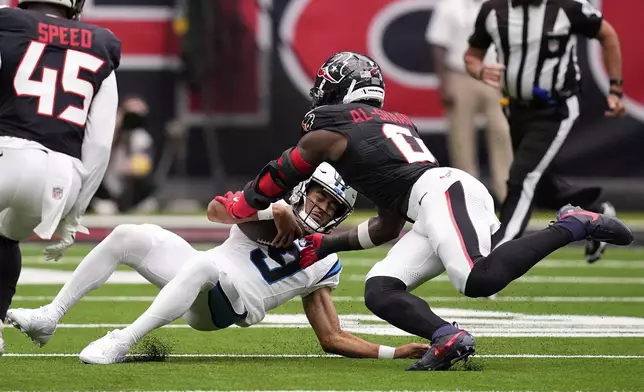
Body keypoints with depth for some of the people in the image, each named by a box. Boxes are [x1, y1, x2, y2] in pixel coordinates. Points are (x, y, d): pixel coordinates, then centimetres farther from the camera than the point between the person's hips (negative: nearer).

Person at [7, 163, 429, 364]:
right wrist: (275, 212, -14)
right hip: (190, 279, 3)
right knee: (128, 237, -20)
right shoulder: (268, 206, 16)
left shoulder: (324, 266, 14)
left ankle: (121, 343, -40)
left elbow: (332, 338, 14)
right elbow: (219, 211, -4)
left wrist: (392, 352, 4)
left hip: (222, 307, -3)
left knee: (204, 266, -37)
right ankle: (50, 317, -15)